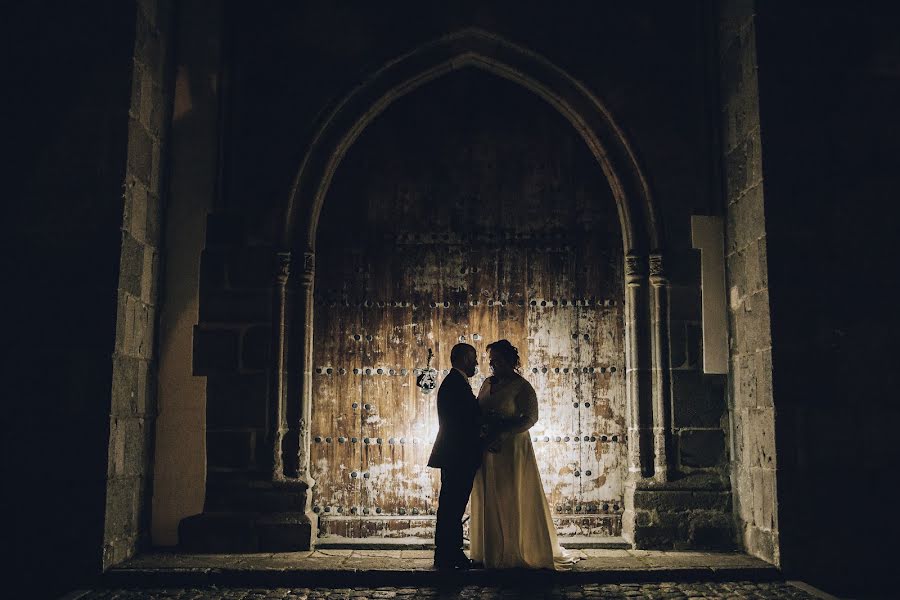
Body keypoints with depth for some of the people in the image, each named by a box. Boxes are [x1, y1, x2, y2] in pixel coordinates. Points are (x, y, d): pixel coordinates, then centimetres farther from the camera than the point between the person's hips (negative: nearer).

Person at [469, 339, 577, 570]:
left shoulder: (521, 386, -7)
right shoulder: (488, 383, 12)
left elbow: (530, 418, -14)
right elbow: (478, 411, 17)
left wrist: (501, 431, -22)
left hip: (511, 450, -6)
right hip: (488, 451, 6)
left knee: (513, 502, 0)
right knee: (488, 502, 7)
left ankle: (518, 553, 10)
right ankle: (492, 552, 15)